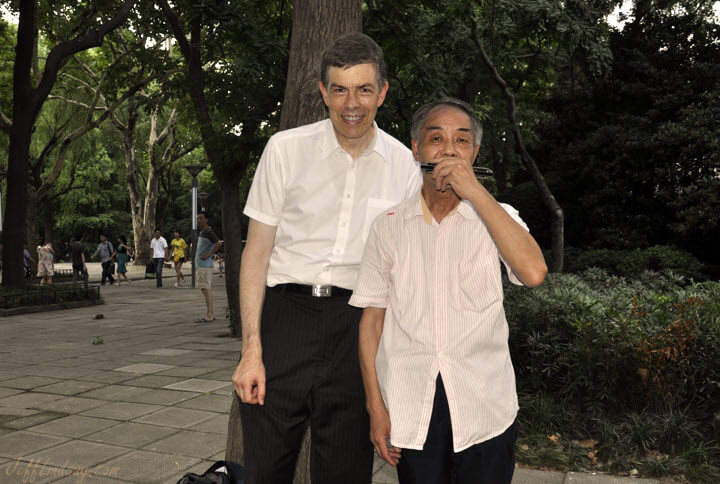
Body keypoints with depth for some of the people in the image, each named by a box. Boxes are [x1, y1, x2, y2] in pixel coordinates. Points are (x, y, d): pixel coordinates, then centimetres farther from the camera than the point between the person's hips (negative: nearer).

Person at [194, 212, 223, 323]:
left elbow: (219, 243, -25)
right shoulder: (201, 233, 19)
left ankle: (208, 316, -11)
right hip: (200, 265, 10)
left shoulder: (208, 232, -12)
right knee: (207, 290, 10)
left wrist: (209, 255, -21)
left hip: (205, 266, -10)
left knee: (205, 289, -11)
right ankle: (211, 314, 13)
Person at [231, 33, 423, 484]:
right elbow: (257, 250, 2)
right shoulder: (286, 149, 1)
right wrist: (251, 349, -5)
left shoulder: (404, 166, 5)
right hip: (284, 313, -1)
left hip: (358, 326, 1)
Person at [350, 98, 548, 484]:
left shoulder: (496, 219, 3)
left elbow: (534, 273, -18)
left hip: (485, 408, 0)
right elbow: (372, 318, 4)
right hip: (411, 410, 1)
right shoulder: (389, 226, 4)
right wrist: (375, 404, 0)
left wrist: (476, 191, -18)